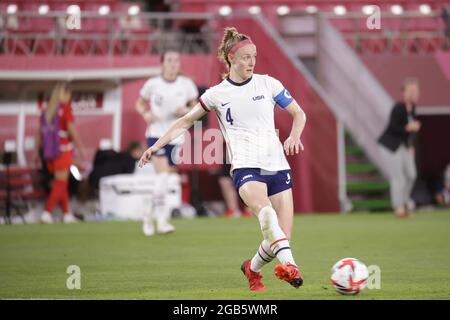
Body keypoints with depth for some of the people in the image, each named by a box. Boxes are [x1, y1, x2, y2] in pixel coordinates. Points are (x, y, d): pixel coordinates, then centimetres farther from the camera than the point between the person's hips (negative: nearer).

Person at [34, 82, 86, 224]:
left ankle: (67, 214, 18)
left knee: (62, 183, 14)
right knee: (60, 183, -1)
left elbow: (39, 132, 8)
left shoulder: (47, 109, 8)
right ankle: (47, 213, -10)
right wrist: (81, 149, -8)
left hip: (49, 151, 6)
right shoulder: (65, 108, -8)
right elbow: (72, 130, -13)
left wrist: (37, 151, 12)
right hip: (63, 149, -6)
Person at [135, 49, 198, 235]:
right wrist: (146, 114, -10)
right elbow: (139, 103, 11)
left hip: (176, 137, 3)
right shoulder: (153, 84, -3)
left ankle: (150, 216, 27)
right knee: (162, 176, -20)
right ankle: (161, 220, -17)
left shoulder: (187, 85, -1)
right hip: (156, 134, -3)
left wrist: (186, 111, -12)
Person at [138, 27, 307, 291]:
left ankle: (252, 268, 24)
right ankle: (289, 264, -48)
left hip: (276, 164, 2)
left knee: (281, 236, -5)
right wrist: (157, 145, 13)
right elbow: (186, 121, 18)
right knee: (265, 209, -36)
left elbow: (299, 113, 15)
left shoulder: (267, 83, 9)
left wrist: (294, 136, -5)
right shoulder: (216, 94, 7)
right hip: (245, 167, -2)